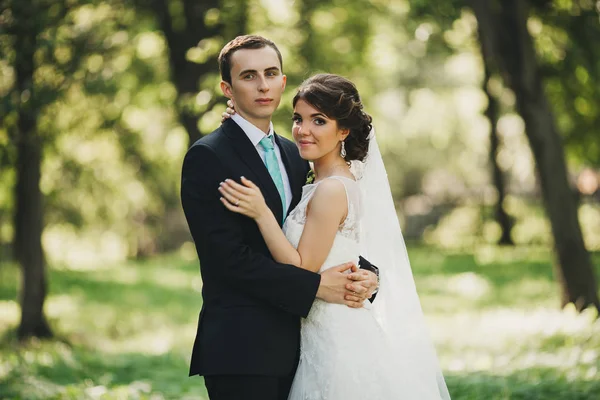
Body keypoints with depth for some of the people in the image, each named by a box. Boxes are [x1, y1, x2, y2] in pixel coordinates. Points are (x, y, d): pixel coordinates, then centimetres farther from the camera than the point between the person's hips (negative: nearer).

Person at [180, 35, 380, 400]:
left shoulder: (293, 155, 15)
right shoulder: (207, 157, -9)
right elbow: (229, 258, -17)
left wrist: (365, 275, -7)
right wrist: (315, 285, -18)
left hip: (291, 343, 7)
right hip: (241, 348, -7)